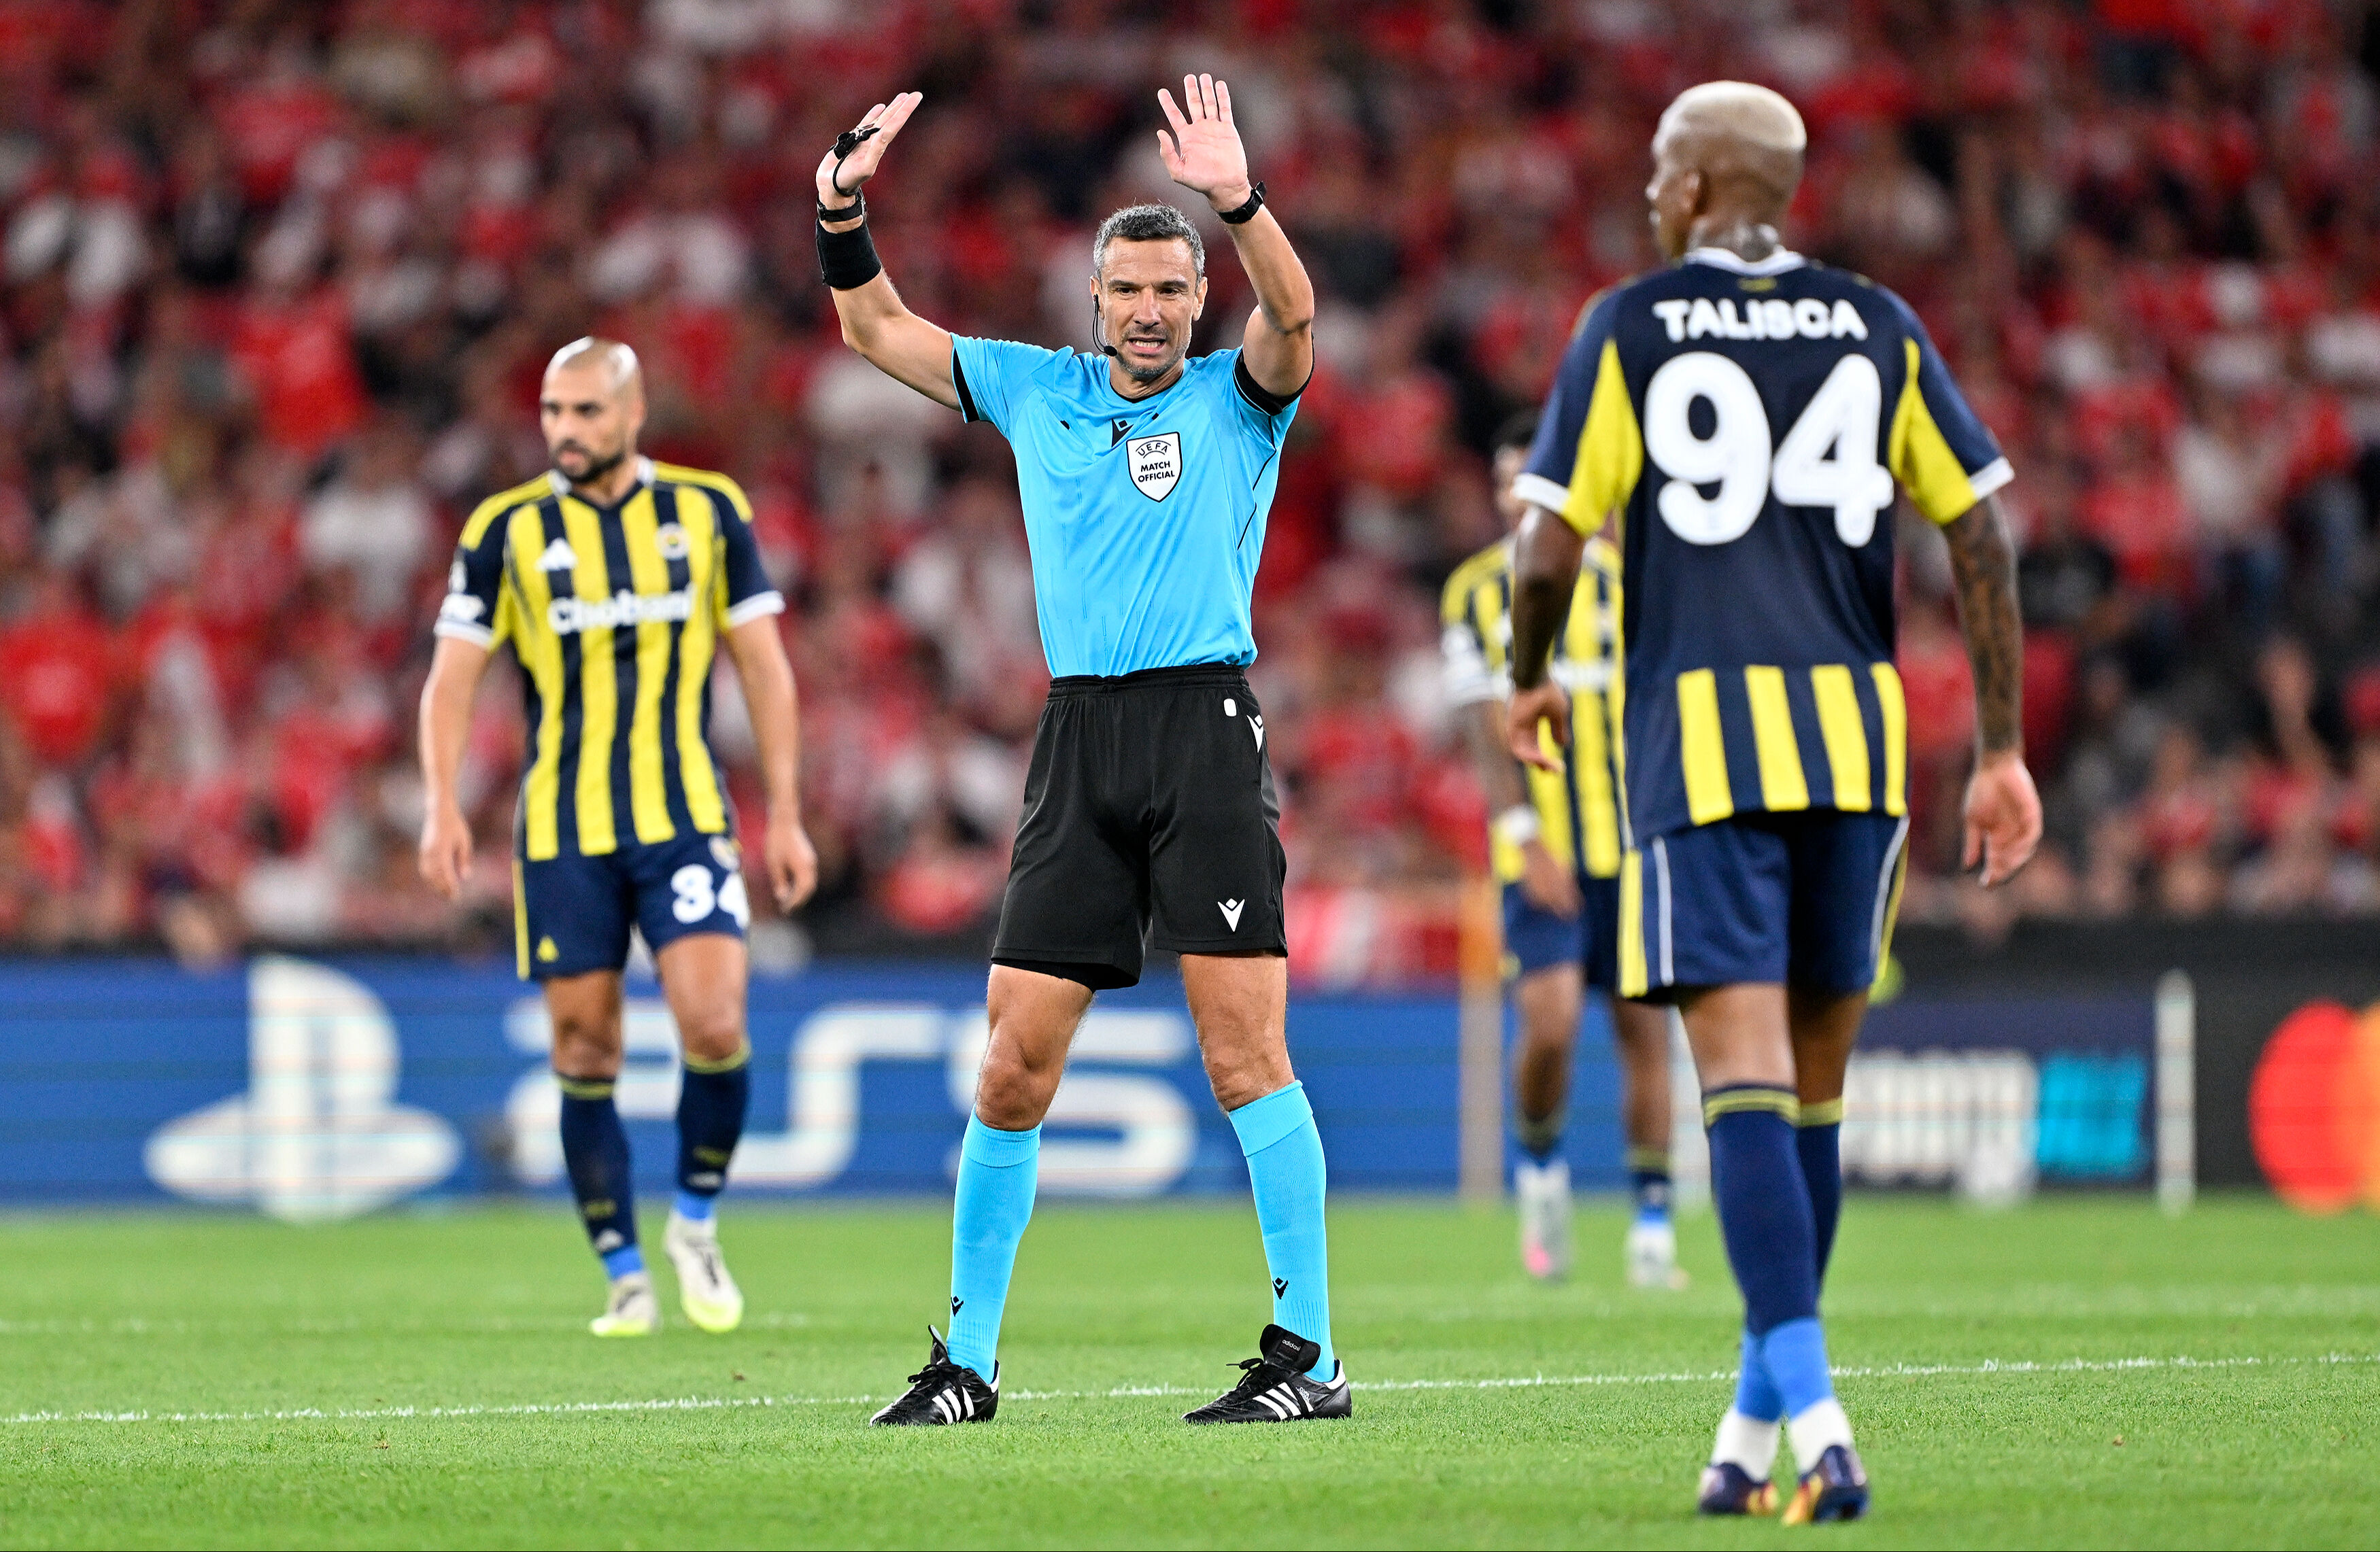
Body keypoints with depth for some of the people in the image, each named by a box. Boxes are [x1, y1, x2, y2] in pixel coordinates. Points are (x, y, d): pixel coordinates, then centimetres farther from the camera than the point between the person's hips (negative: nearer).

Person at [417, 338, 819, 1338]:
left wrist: (786, 816, 3)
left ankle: (696, 1222, 10)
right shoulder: (507, 530, 2)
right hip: (561, 832, 0)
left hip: (685, 821, 0)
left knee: (714, 1028, -15)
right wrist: (442, 805, -11)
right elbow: (453, 676, 3)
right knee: (585, 1054, 0)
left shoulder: (708, 511, 4)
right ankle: (625, 1276, 13)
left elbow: (763, 667, 7)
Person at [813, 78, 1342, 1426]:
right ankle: (969, 1356, 11)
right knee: (1014, 1064, 2)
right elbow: (878, 328, 22)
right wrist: (847, 211, 6)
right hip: (1080, 736, 4)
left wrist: (1239, 199, -33)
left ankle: (1309, 1354, -7)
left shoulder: (1237, 396, 4)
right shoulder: (1037, 391, 15)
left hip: (1208, 721, -4)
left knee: (1247, 1050, -10)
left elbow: (1294, 317, -17)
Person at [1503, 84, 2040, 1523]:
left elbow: (1550, 549, -3)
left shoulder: (1630, 329, 2)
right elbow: (1981, 534, 6)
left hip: (1699, 732, -3)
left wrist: (1532, 679, 18)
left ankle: (1818, 1427, -24)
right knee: (1814, 1089, 13)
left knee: (1750, 1081, -9)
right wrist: (2004, 752, 10)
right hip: (1856, 726, 3)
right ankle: (1758, 1427, 21)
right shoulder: (1876, 329, 10)